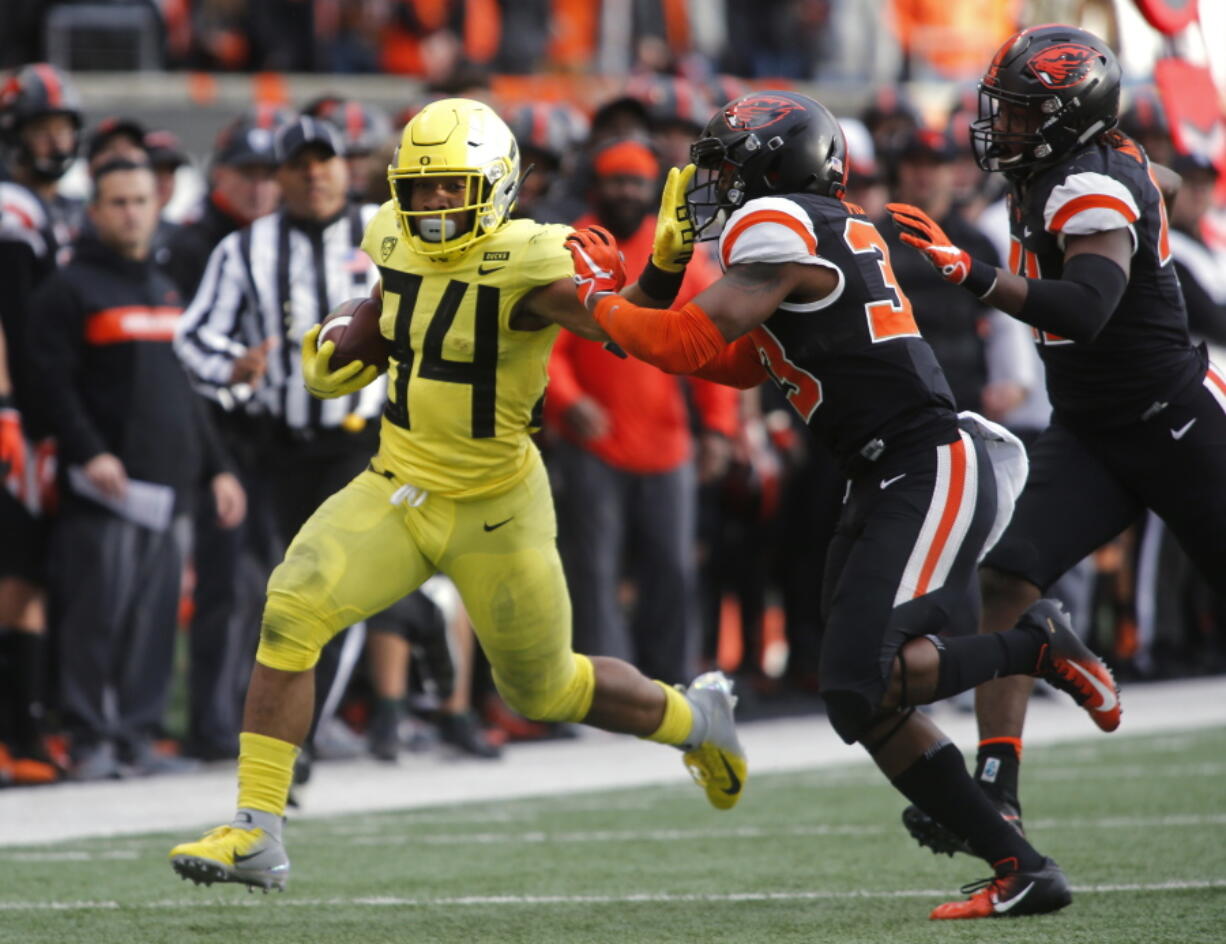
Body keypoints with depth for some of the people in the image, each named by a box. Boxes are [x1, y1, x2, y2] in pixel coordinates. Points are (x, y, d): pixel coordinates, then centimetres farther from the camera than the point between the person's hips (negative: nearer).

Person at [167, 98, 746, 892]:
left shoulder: (527, 266, -21)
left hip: (492, 510, -5)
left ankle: (694, 718, 43)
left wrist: (668, 260, -41)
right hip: (395, 489, 5)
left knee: (545, 690, 12)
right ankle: (257, 834, -14)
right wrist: (342, 357, 4)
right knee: (291, 614, -17)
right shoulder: (395, 242, -1)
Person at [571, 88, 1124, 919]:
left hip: (932, 474, -10)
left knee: (865, 686, -21)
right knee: (869, 704, 4)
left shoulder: (781, 227, -12)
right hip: (888, 483, 10)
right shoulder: (836, 231, 18)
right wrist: (633, 294, 20)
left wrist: (599, 299, 2)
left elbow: (694, 344, -14)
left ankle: (1039, 647, -4)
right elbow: (741, 364, 26)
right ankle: (1022, 871, 5)